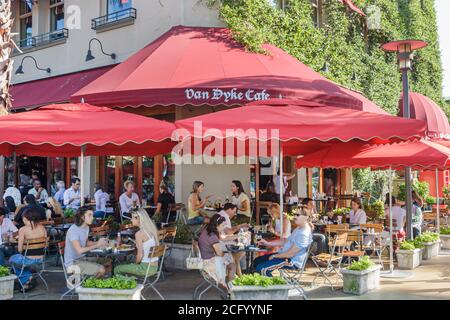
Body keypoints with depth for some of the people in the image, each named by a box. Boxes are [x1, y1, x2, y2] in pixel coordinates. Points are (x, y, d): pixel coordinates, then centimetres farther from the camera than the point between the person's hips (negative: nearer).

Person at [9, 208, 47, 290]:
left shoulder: (23, 230, -14)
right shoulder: (42, 228, -1)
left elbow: (20, 249, -12)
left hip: (29, 259, -5)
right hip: (41, 258, 6)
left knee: (12, 259, 28)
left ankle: (25, 282, 27)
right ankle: (28, 277, 26)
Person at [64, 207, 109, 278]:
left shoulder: (86, 227, 6)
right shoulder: (73, 230, -22)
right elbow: (79, 250, -29)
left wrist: (98, 242, 0)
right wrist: (97, 245, -21)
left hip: (82, 258, 9)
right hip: (73, 262, -9)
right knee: (101, 270, -20)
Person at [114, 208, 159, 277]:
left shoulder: (139, 234, -17)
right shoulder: (153, 229, 4)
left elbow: (140, 255, -16)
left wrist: (136, 263, 2)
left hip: (146, 268, -8)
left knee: (117, 269, 6)